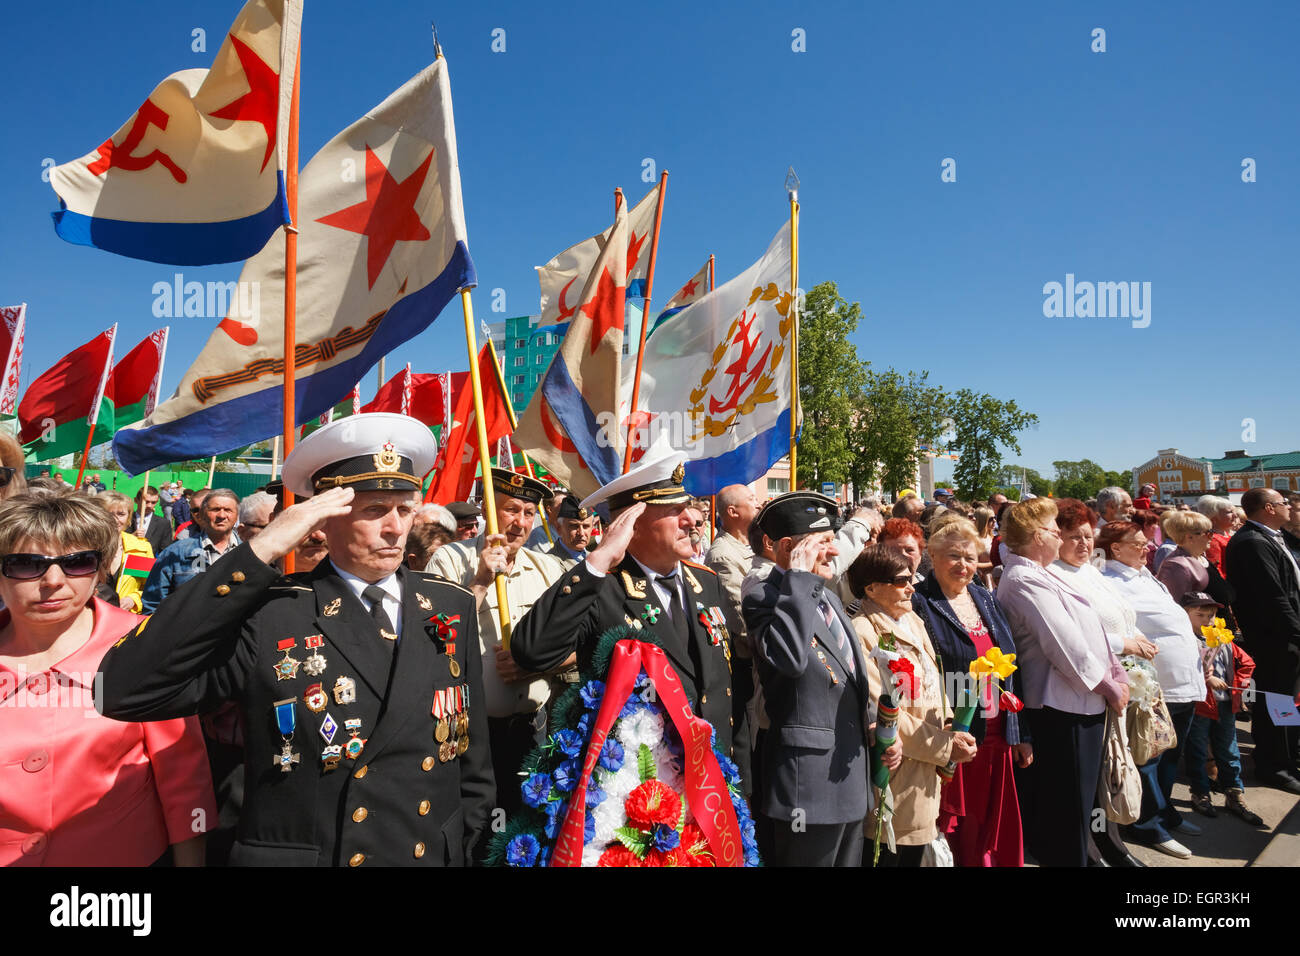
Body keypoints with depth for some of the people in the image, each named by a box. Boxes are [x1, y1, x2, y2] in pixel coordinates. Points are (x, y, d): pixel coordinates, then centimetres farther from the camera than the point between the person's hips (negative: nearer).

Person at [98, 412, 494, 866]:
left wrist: (462, 844, 3)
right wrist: (259, 552, -28)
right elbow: (120, 691, -26)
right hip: (293, 854, -2)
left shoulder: (452, 606, -4)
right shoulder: (268, 613, -13)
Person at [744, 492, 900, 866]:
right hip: (809, 783, -8)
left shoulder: (828, 597, 11)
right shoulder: (765, 599, -15)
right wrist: (800, 578, -26)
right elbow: (789, 656, -36)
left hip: (852, 778, 8)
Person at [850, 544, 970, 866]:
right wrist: (945, 746, -16)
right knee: (886, 855, 4)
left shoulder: (913, 621, 11)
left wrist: (950, 728, 0)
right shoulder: (863, 632, -18)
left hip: (924, 775, 8)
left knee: (914, 855, 19)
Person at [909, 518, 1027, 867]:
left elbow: (1010, 670, 15)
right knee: (952, 836, 3)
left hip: (996, 744, 6)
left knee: (993, 836, 15)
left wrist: (1020, 734, 14)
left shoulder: (986, 599, 12)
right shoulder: (920, 604, -9)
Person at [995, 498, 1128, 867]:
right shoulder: (1023, 579, -19)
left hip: (1081, 702, 10)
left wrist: (1116, 675, 4)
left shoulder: (1036, 574, 14)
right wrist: (1108, 686, -9)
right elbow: (1065, 643, -21)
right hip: (1063, 709, -10)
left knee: (1077, 805, 21)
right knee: (1068, 809, 1)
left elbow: (1089, 630, 14)